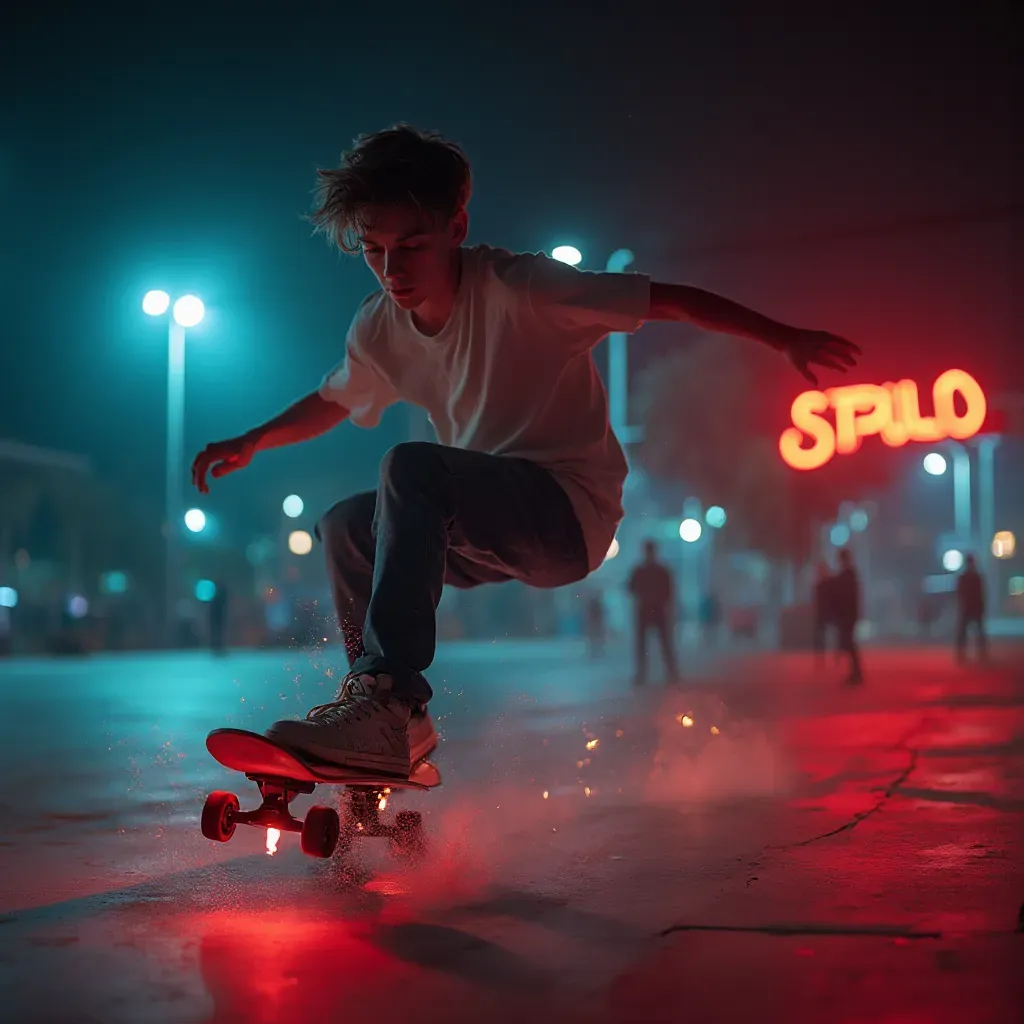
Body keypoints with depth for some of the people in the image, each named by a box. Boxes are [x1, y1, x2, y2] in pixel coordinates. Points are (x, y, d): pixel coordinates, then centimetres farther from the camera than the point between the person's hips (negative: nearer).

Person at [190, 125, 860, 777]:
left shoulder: (518, 289, -18)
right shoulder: (379, 328, 1)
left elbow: (672, 301, -17)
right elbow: (332, 402, 23)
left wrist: (787, 340, -20)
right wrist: (251, 443, 14)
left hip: (573, 510, -8)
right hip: (492, 522, 8)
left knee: (412, 467, -29)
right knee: (345, 526, 7)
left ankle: (387, 697, -34)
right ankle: (397, 727, 13)